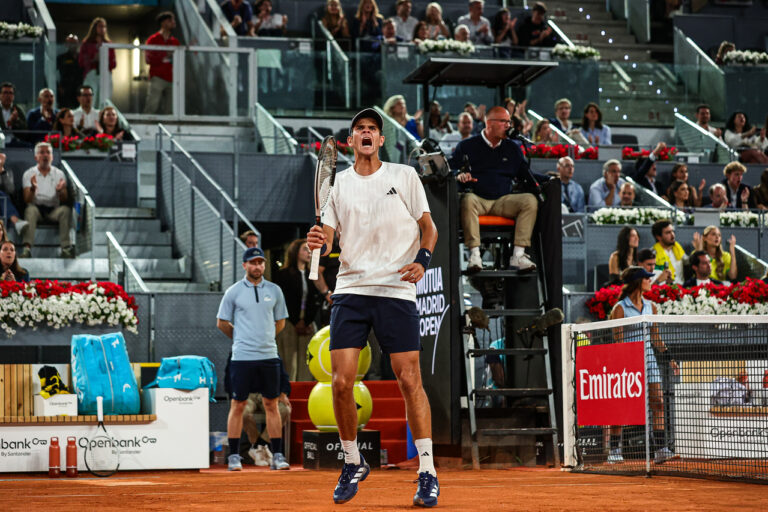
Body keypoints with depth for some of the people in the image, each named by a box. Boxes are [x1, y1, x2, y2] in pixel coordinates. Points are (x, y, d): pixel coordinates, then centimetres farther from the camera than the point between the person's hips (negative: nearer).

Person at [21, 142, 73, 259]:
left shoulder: (59, 174, 12)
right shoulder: (29, 174, 8)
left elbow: (64, 200, 4)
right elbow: (27, 200, -3)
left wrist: (60, 191, -19)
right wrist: (33, 189, -25)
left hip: (53, 209, 1)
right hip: (36, 207, -1)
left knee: (65, 210, -31)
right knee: (30, 210, -35)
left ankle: (66, 248, -42)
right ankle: (27, 248, -49)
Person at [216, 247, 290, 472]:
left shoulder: (274, 291, 9)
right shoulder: (233, 292, 1)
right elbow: (222, 323, 9)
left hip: (269, 355, 2)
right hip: (242, 357, -2)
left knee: (271, 404, 3)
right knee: (238, 405, 0)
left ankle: (277, 456, 6)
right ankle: (234, 456, 5)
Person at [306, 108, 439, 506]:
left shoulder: (404, 176, 6)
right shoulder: (338, 183, 12)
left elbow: (429, 228, 8)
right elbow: (327, 237, 12)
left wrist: (422, 260, -10)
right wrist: (317, 243, -11)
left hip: (397, 290, -2)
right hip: (350, 290, 2)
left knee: (409, 380, -7)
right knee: (341, 382, -6)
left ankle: (427, 473, -1)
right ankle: (352, 463, 14)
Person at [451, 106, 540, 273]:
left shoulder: (512, 148, 20)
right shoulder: (467, 146, 10)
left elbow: (524, 175, 21)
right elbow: (451, 171, 6)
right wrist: (459, 176, -18)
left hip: (503, 201, 3)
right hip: (477, 199, -3)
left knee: (530, 200, -24)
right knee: (468, 200, -38)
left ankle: (518, 255, -30)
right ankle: (474, 255, -42)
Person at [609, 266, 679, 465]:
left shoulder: (651, 307, 10)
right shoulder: (620, 308, -7)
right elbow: (618, 341, -10)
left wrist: (669, 358, 11)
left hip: (649, 358, 5)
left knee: (658, 403, -5)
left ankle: (660, 449, -6)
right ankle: (614, 450, 10)